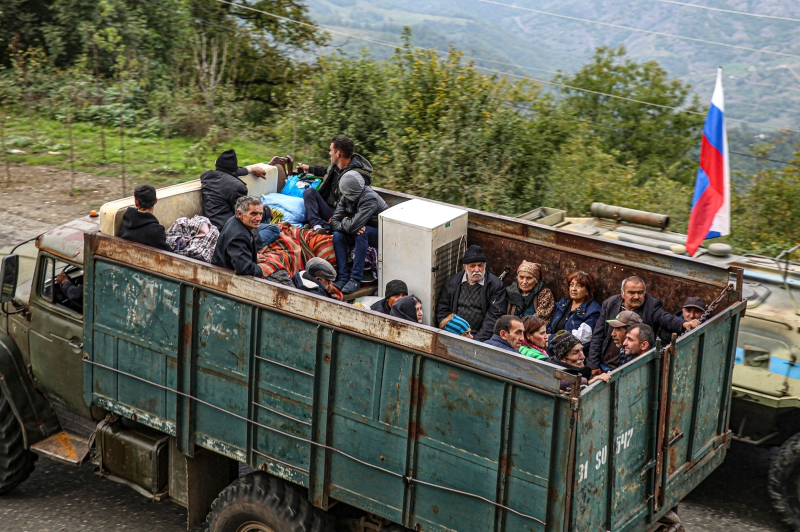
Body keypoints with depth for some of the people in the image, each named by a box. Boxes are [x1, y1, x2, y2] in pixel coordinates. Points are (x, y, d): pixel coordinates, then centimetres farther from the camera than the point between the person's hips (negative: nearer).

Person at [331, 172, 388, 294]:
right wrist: (346, 226, -26)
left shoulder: (370, 199, -29)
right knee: (337, 235, -17)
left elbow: (353, 226, -35)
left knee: (362, 232, -35)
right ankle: (343, 278, -20)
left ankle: (355, 279, -32)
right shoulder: (346, 197, -6)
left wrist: (344, 222, -13)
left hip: (381, 235, -7)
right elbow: (334, 223, -7)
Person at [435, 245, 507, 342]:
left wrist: (478, 340, -14)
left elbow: (494, 316, -5)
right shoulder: (452, 282, 12)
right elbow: (442, 310, 13)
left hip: (479, 336, -3)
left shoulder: (496, 285, 1)